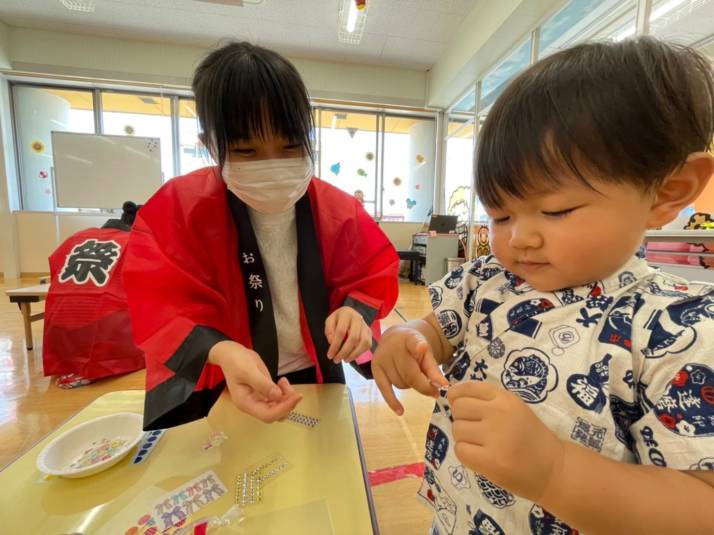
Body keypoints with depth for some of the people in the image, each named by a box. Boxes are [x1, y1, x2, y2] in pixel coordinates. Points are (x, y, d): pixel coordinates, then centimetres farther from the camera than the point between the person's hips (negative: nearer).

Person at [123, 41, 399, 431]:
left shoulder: (338, 209, -13)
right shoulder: (178, 208, -16)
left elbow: (372, 277, -7)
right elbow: (164, 310, -20)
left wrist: (356, 312, -31)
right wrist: (222, 354, -41)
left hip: (311, 381, 2)